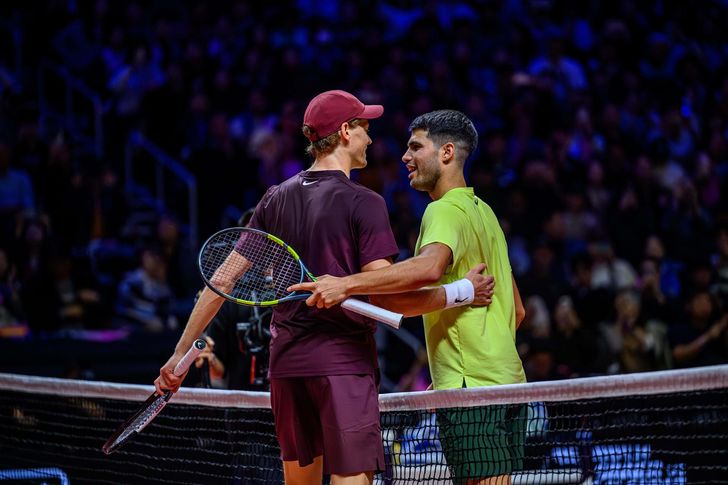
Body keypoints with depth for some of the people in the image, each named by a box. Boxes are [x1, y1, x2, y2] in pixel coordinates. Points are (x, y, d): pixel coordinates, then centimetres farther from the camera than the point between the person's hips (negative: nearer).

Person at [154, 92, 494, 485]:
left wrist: (181, 353, 15)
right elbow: (387, 297, -15)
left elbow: (223, 279, 9)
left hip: (286, 363, 6)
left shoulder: (277, 199, 9)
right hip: (344, 363, -6)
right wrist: (463, 292, -6)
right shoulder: (363, 204, -9)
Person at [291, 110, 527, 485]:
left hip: (471, 387, -10)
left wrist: (346, 284, -38)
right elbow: (517, 310, 26)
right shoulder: (483, 211, 21)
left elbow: (429, 267, -34)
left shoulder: (446, 211, -10)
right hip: (505, 380, 10)